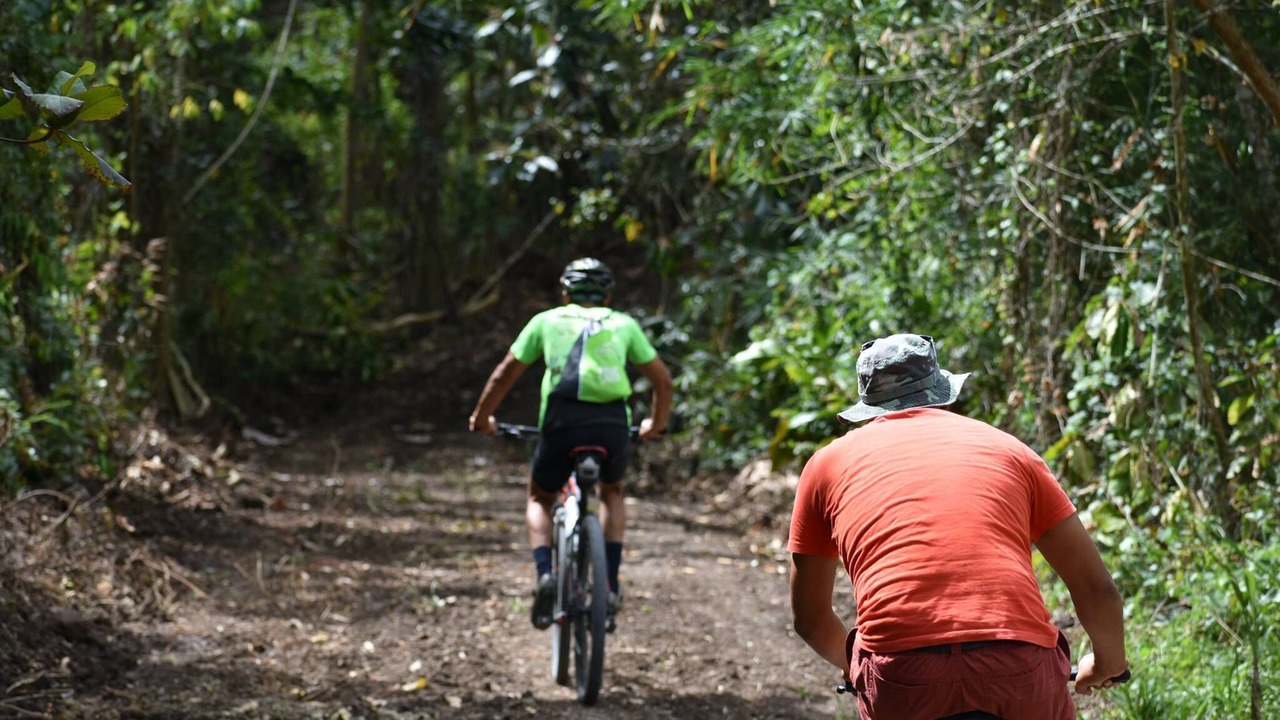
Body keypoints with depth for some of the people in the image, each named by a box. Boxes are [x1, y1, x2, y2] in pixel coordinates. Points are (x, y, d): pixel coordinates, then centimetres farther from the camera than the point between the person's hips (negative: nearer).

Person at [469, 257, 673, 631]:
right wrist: (656, 422, 40)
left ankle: (545, 574, 0)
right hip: (613, 425, 1)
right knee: (611, 492, 32)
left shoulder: (547, 321, 19)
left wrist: (481, 417, 33)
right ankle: (611, 585, 20)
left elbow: (505, 373, 19)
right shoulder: (624, 324, 21)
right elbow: (662, 379, 23)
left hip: (562, 423, -1)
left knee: (539, 498, 26)